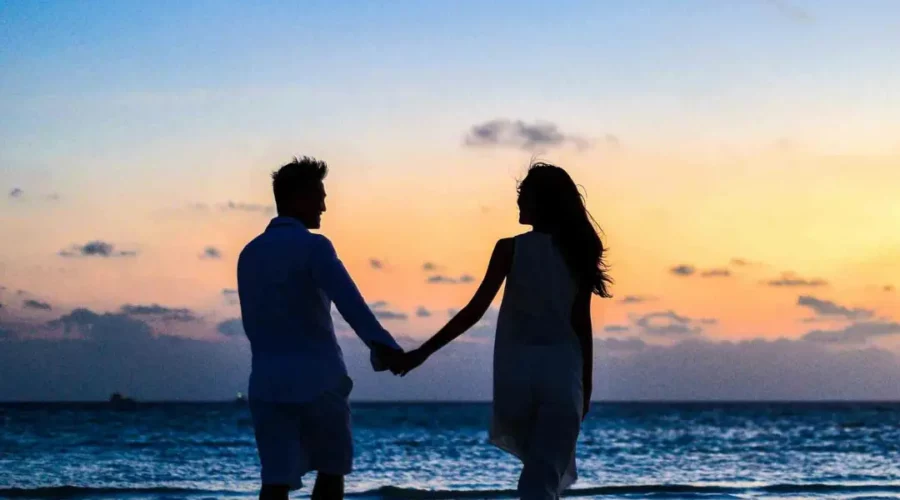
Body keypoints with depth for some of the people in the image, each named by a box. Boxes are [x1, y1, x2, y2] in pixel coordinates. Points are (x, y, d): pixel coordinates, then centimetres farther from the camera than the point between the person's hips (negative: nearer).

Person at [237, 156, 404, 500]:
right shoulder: (313, 247, -8)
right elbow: (349, 302, -25)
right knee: (331, 471, 15)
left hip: (267, 382, 4)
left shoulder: (249, 253, 12)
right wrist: (382, 345, -38)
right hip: (317, 379, -4)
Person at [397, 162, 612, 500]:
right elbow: (582, 325, 3)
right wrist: (586, 385, 11)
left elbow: (474, 312, -7)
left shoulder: (511, 249, -4)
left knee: (540, 469, 20)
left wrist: (422, 353, -2)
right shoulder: (576, 254, 3)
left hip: (517, 371, 0)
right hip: (561, 373, 1)